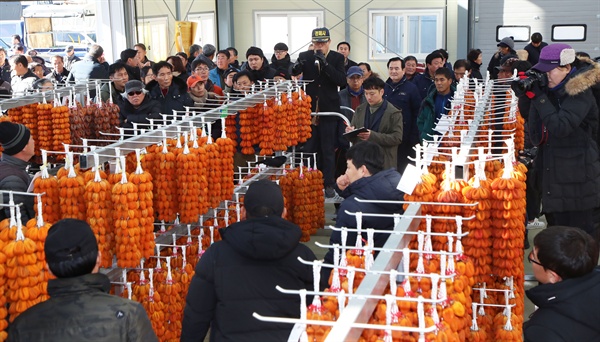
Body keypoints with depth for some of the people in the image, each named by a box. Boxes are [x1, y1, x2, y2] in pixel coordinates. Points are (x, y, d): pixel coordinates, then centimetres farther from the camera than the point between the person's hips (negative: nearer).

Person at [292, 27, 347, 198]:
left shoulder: (337, 58, -1)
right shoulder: (304, 57, 3)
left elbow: (342, 81, -13)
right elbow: (293, 75, -9)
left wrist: (325, 63, -24)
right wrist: (296, 68, -33)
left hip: (328, 110, -1)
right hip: (309, 110, 1)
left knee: (328, 150, 4)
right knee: (309, 148, 7)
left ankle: (329, 184, 13)